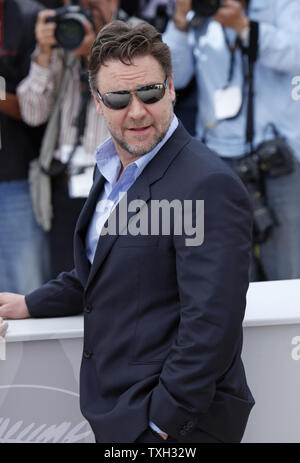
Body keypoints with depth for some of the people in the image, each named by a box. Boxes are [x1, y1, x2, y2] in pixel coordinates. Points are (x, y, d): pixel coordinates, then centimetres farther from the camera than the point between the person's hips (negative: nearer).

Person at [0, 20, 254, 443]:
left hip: (173, 423, -8)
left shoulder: (209, 186, -21)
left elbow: (211, 326, -24)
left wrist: (163, 421, -22)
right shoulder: (111, 170, 9)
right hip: (112, 411, 8)